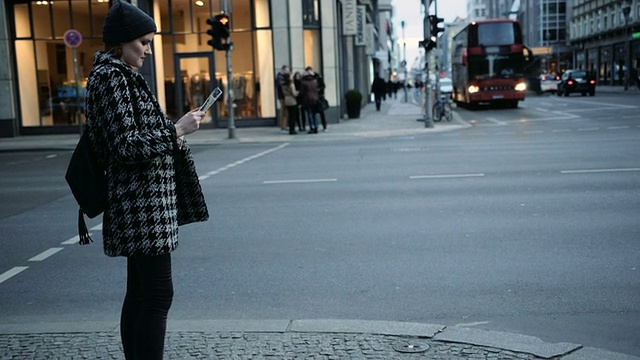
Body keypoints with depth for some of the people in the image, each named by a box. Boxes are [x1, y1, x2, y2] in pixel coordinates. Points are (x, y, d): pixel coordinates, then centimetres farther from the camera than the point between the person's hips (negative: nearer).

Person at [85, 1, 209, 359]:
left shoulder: (122, 75, 17)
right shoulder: (111, 76, -12)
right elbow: (126, 145, -20)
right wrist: (177, 130, -16)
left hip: (144, 203, 10)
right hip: (142, 204, -10)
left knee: (140, 293, 13)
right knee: (159, 294, -9)